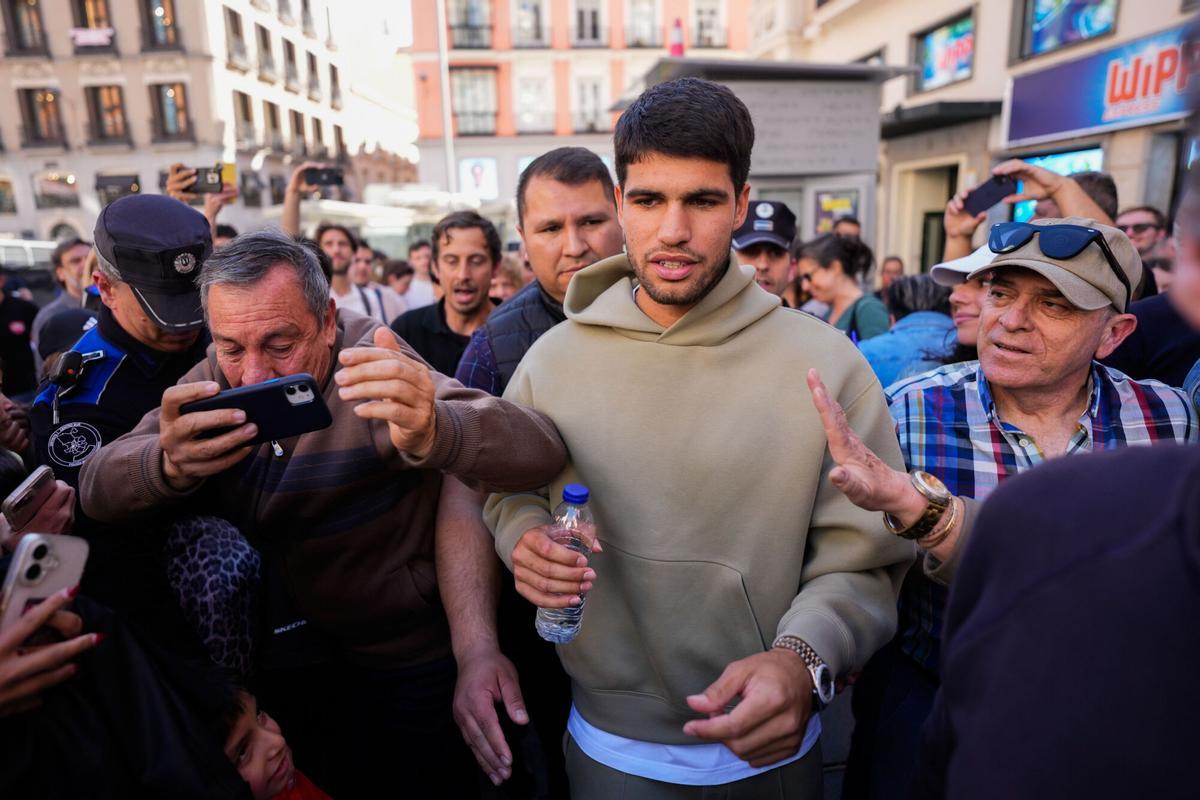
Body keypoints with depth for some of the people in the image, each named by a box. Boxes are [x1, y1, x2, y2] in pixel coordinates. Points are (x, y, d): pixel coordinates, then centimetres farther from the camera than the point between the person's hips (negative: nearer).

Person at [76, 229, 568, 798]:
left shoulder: (370, 367, -23)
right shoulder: (216, 379, -7)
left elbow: (539, 451, -35)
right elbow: (97, 489, -16)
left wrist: (431, 434, -56)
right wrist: (169, 466, -39)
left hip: (406, 663, -3)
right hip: (283, 662, 4)